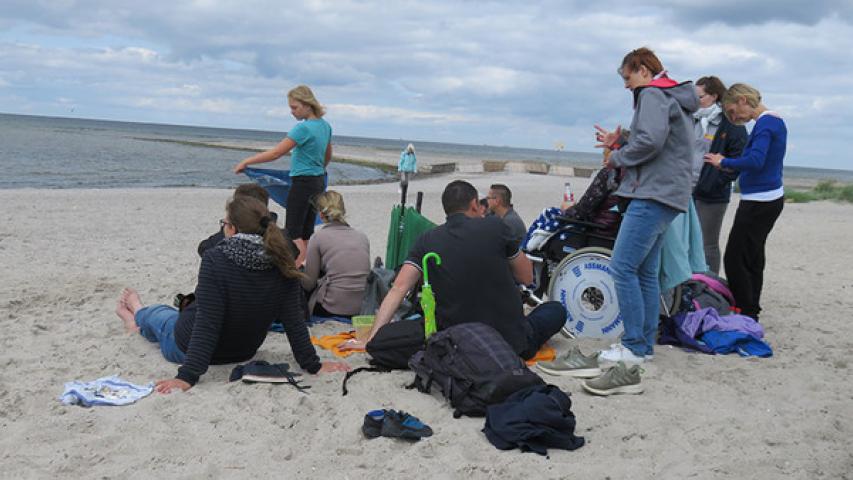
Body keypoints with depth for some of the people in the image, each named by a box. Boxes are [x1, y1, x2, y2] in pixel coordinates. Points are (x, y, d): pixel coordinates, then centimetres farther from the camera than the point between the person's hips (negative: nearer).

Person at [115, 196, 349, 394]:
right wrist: (313, 366, -10)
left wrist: (187, 376, -29)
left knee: (158, 313, 30)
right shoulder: (281, 265, -18)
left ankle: (137, 315, 66)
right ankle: (137, 319, 66)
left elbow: (206, 324, -32)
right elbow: (295, 322, -18)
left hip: (186, 348, -5)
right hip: (243, 352, 5)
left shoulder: (215, 259, -31)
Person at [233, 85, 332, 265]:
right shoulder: (325, 126, 7)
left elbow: (276, 153, -20)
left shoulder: (303, 128, -19)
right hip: (318, 182, 8)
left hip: (302, 183, -8)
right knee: (307, 233, 11)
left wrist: (246, 162, -13)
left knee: (293, 232, -5)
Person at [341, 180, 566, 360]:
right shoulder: (495, 226, -9)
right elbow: (527, 277, 3)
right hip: (514, 344, -2)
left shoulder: (427, 241, -3)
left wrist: (370, 340, -11)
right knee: (556, 309, 25)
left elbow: (398, 289, -12)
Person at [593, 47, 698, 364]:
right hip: (668, 196, 11)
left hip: (653, 195, -11)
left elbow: (650, 141, -21)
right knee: (646, 272, 11)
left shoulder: (652, 94, -5)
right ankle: (646, 345, 14)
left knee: (622, 267, -12)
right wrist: (618, 145, 19)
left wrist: (617, 158, -6)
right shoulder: (676, 99, 26)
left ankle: (634, 347, -10)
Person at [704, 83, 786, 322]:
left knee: (735, 259, -7)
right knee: (753, 257, 16)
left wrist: (724, 162, -17)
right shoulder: (776, 120, 14)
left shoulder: (764, 123, -16)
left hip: (758, 202, -10)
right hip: (772, 197, 10)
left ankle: (746, 313, -4)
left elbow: (755, 161, -29)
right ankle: (751, 310, 24)